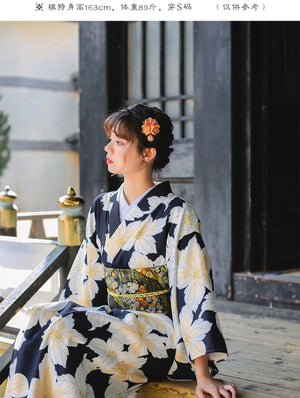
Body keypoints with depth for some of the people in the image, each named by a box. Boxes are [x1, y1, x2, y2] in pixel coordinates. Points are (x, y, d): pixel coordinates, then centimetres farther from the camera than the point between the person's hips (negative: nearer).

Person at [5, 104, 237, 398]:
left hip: (161, 332, -6)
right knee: (39, 318, -24)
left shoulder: (176, 213, -9)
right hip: (113, 319, 6)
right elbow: (85, 279, 13)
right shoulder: (102, 208, 11)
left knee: (64, 330, -30)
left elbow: (194, 290, -12)